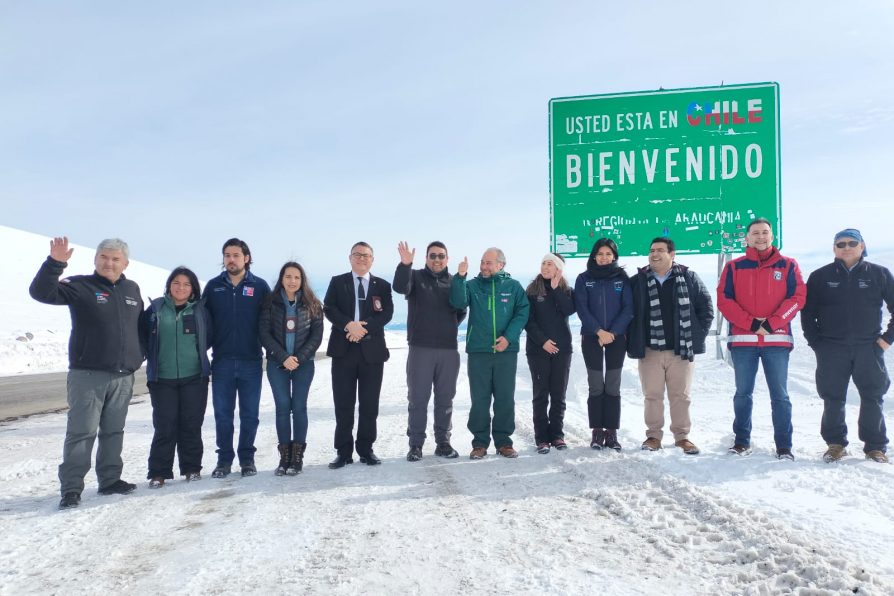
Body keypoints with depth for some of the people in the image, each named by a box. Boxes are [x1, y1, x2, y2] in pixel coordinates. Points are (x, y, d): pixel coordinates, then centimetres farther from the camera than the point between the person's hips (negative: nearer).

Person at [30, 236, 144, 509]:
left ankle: (110, 480, 23)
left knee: (114, 431, 13)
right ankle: (71, 488, 1)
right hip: (87, 374, -5)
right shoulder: (80, 286, -4)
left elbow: (141, 325, 24)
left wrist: (139, 354, 18)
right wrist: (55, 262, -30)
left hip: (123, 376, 5)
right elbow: (40, 292, -18)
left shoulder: (132, 290, 12)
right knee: (81, 432, -5)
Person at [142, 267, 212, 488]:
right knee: (164, 426, -1)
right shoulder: (156, 308, 3)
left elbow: (208, 338, 12)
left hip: (194, 377, 1)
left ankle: (192, 468, 18)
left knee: (191, 425, 6)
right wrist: (152, 357, 5)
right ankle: (159, 472, 7)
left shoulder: (200, 310, 5)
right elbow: (143, 336, 9)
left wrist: (194, 353, 6)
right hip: (162, 378, -1)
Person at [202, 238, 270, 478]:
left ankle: (247, 458, 18)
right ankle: (224, 459, 17)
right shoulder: (213, 286, 6)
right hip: (222, 361, 1)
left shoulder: (260, 286, 2)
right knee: (222, 413, 6)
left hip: (251, 361, -1)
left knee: (249, 413, 6)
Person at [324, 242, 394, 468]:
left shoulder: (382, 285, 10)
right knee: (343, 403, 2)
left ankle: (366, 449, 14)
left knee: (370, 403, 4)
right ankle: (343, 451, 9)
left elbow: (387, 313, -3)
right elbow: (329, 308, -4)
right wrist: (349, 324, -20)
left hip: (372, 350, 1)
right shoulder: (337, 282, 9)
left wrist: (364, 327, -17)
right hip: (343, 349, -1)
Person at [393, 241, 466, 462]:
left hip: (449, 348, 3)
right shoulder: (416, 277, 3)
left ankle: (443, 442, 19)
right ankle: (416, 444, 10)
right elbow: (400, 287, -19)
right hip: (420, 348, -2)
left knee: (445, 398, 9)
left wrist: (450, 328, 3)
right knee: (417, 398, 2)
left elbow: (461, 311, 17)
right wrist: (405, 264, -33)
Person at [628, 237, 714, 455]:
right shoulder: (638, 281, 1)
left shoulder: (689, 278, 0)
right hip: (650, 350, 0)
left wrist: (697, 336, -1)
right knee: (652, 395, 6)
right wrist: (633, 341, 1)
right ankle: (654, 435, 17)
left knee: (680, 395, 7)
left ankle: (682, 436, 19)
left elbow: (706, 307, 4)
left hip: (681, 349, 0)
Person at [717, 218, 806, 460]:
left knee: (780, 395, 1)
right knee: (743, 393, 6)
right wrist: (751, 323, -11)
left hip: (777, 340, 0)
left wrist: (771, 323, -11)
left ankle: (784, 446, 7)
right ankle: (742, 441, 15)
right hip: (742, 340, 1)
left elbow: (797, 297, 0)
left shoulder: (787, 265, 7)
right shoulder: (734, 267, 7)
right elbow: (724, 300, 0)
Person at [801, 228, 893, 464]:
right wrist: (815, 342, 0)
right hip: (831, 349, 0)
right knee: (833, 398, 2)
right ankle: (835, 443, 13)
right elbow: (807, 312, 7)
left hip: (869, 348, 0)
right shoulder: (821, 276, 6)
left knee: (873, 398, 3)